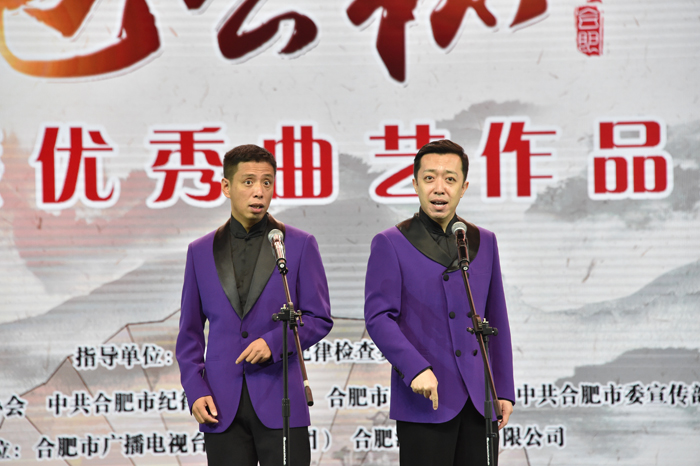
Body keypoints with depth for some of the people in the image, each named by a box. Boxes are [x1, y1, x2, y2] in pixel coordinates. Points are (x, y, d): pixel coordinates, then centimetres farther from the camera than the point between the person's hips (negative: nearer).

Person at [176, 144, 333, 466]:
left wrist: (274, 342, -13)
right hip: (222, 407, 2)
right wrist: (195, 391, 1)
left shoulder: (300, 246, 5)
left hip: (279, 404, -2)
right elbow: (190, 332, 13)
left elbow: (319, 319, 4)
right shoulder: (201, 252, 12)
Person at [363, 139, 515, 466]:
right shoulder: (390, 244, 1)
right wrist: (416, 369, -20)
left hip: (477, 401, 4)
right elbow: (378, 317, -7)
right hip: (426, 400, -4)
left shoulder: (484, 242, 15)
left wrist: (504, 390, 11)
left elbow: (496, 320, 17)